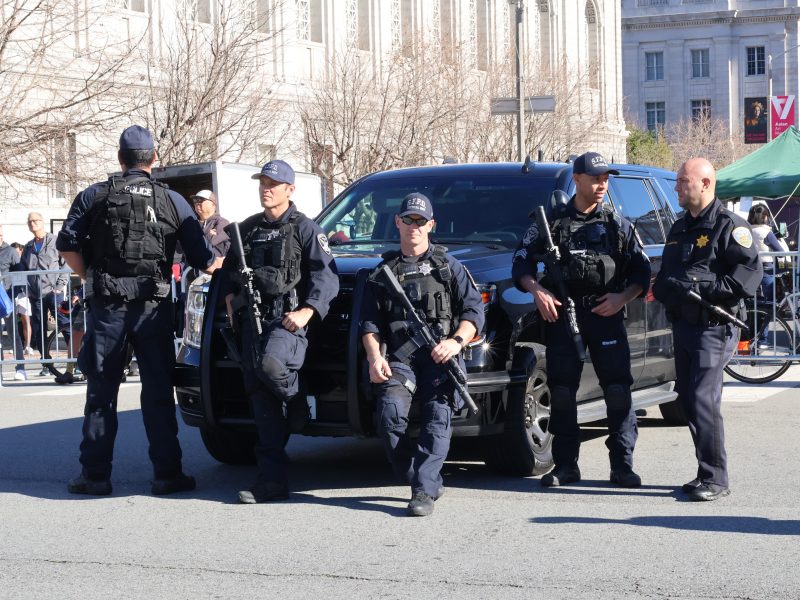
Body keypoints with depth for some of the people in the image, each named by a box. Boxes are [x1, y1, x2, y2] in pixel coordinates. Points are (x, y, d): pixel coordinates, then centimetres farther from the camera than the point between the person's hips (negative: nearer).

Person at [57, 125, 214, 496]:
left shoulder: (94, 196, 3)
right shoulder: (172, 201, 4)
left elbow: (67, 246, -3)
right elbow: (202, 259, 2)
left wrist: (90, 278, 12)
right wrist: (219, 262, 24)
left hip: (106, 305, 0)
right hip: (153, 306, 0)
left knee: (101, 390, 7)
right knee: (158, 391, 6)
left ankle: (95, 475, 7)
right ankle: (167, 473, 6)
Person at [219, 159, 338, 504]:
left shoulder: (304, 228, 3)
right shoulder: (247, 229, 21)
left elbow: (326, 275, -3)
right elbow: (228, 269, 31)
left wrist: (306, 312, -15)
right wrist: (230, 300, 12)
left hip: (287, 318, -5)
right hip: (252, 318, 5)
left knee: (270, 364, -35)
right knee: (261, 397, -3)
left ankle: (298, 406, -1)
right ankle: (272, 481, -2)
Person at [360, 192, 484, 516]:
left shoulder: (448, 266, 16)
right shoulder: (384, 272, 20)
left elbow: (474, 309, 7)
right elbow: (370, 322, 13)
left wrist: (456, 341, -12)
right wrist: (374, 357, -6)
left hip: (440, 357, -1)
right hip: (399, 358, 1)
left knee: (438, 416, -27)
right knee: (390, 413, -27)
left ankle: (423, 490, -29)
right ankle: (428, 482, -14)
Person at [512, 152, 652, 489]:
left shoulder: (617, 224, 11)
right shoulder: (552, 221, 8)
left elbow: (641, 270, 11)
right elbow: (521, 262, 9)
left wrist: (623, 297, -7)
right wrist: (536, 290, -9)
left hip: (606, 314, 0)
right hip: (562, 313, 0)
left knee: (618, 388, -7)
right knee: (561, 390, 1)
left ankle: (622, 466, -3)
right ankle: (565, 465, 9)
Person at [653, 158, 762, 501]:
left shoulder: (728, 226, -7)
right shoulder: (679, 229, 19)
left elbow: (750, 273, -15)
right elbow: (666, 273, 26)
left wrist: (705, 289, -21)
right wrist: (661, 287, 2)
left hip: (713, 327, -8)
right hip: (682, 325, 9)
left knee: (704, 401, -14)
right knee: (688, 401, 9)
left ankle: (715, 479, -9)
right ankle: (706, 473, 18)